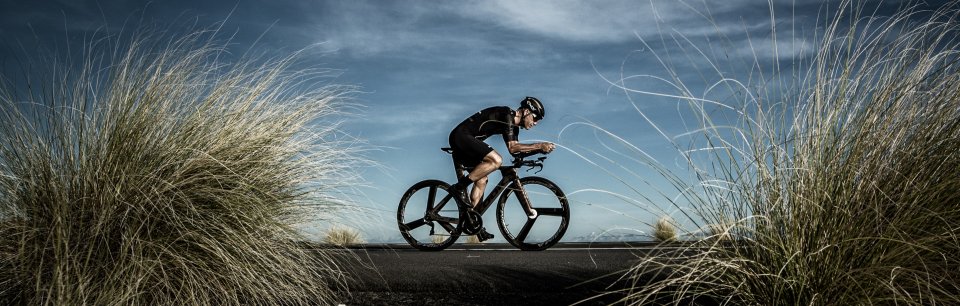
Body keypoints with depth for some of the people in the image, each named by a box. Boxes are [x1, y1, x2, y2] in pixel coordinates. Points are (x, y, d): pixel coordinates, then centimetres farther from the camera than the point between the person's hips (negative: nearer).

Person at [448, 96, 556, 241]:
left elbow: (516, 150, 17)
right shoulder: (507, 115, -14)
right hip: (461, 135, -10)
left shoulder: (514, 126, 16)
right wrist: (539, 145, -21)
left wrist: (540, 149, 7)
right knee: (496, 160, -24)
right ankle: (460, 187, -17)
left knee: (482, 179, 10)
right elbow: (512, 147, -23)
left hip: (464, 142, 10)